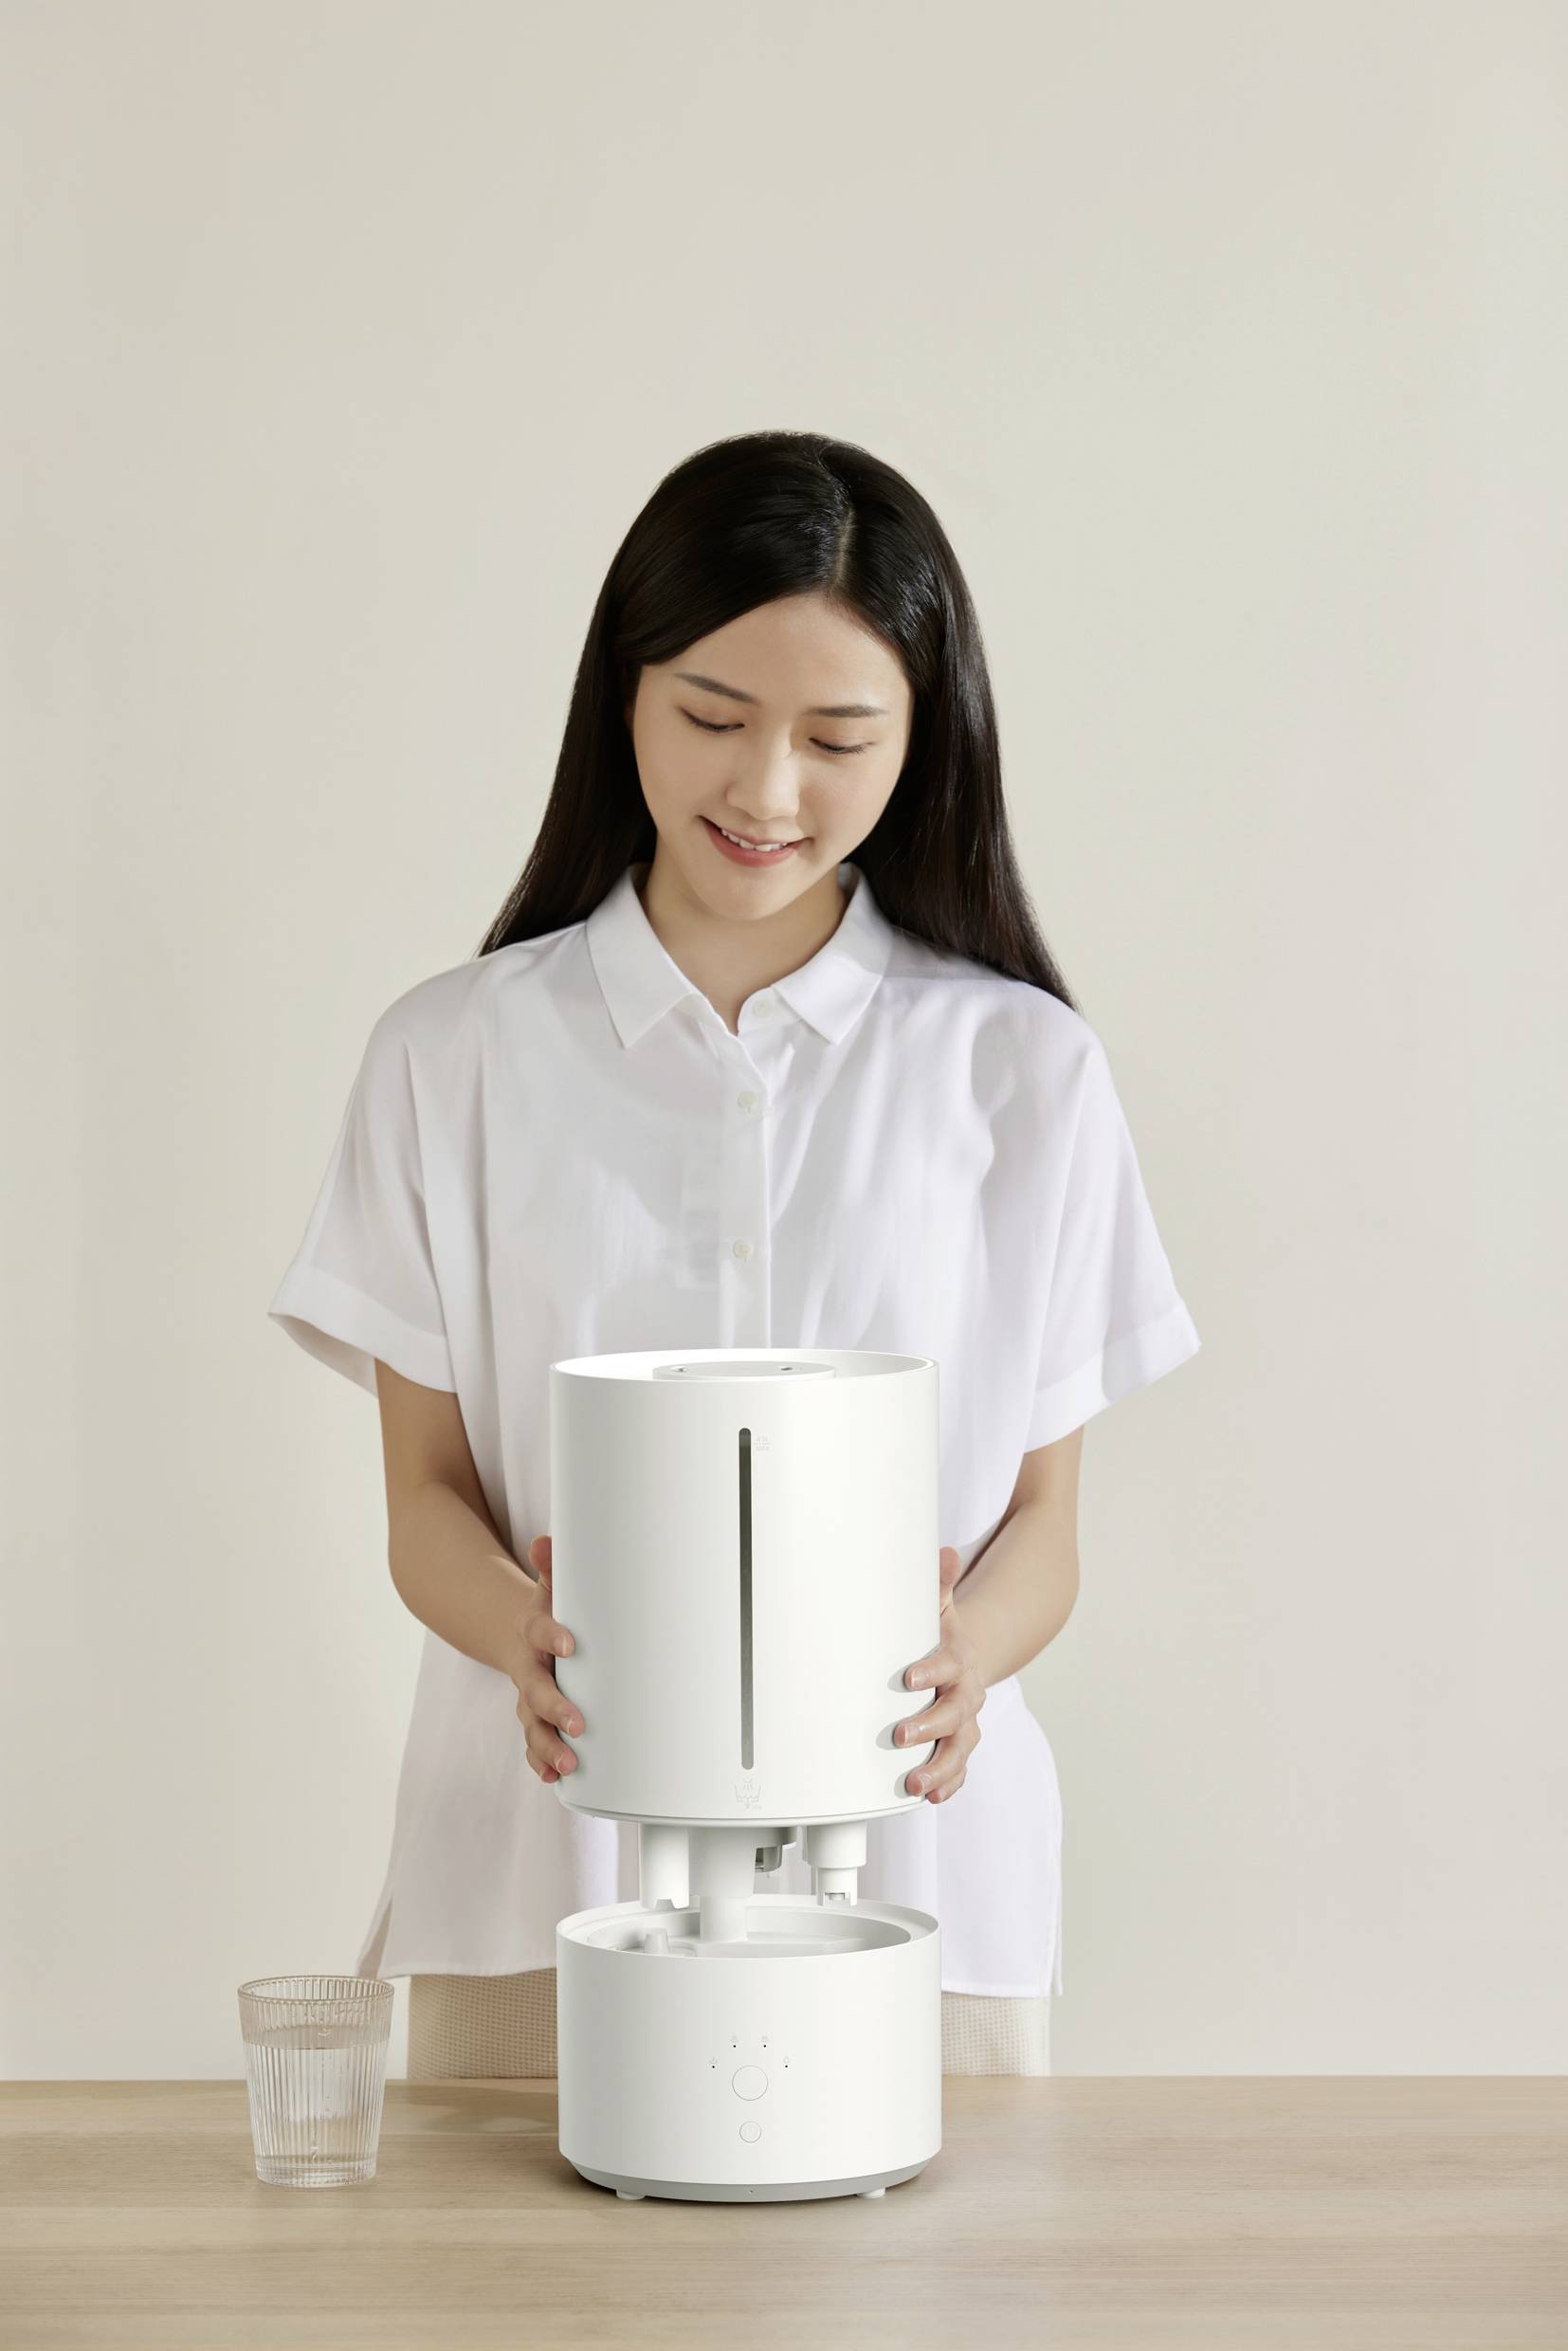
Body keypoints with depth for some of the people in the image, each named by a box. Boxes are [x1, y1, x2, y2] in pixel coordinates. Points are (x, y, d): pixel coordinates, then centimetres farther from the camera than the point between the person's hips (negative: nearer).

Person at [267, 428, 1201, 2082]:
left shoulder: (1022, 1073, 3)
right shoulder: (454, 1057, 4)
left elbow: (1043, 1512, 5)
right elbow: (427, 1490, 4)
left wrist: (960, 1652, -17)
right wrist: (528, 1634, -18)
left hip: (903, 1861, 0)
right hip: (542, 1874, 0)